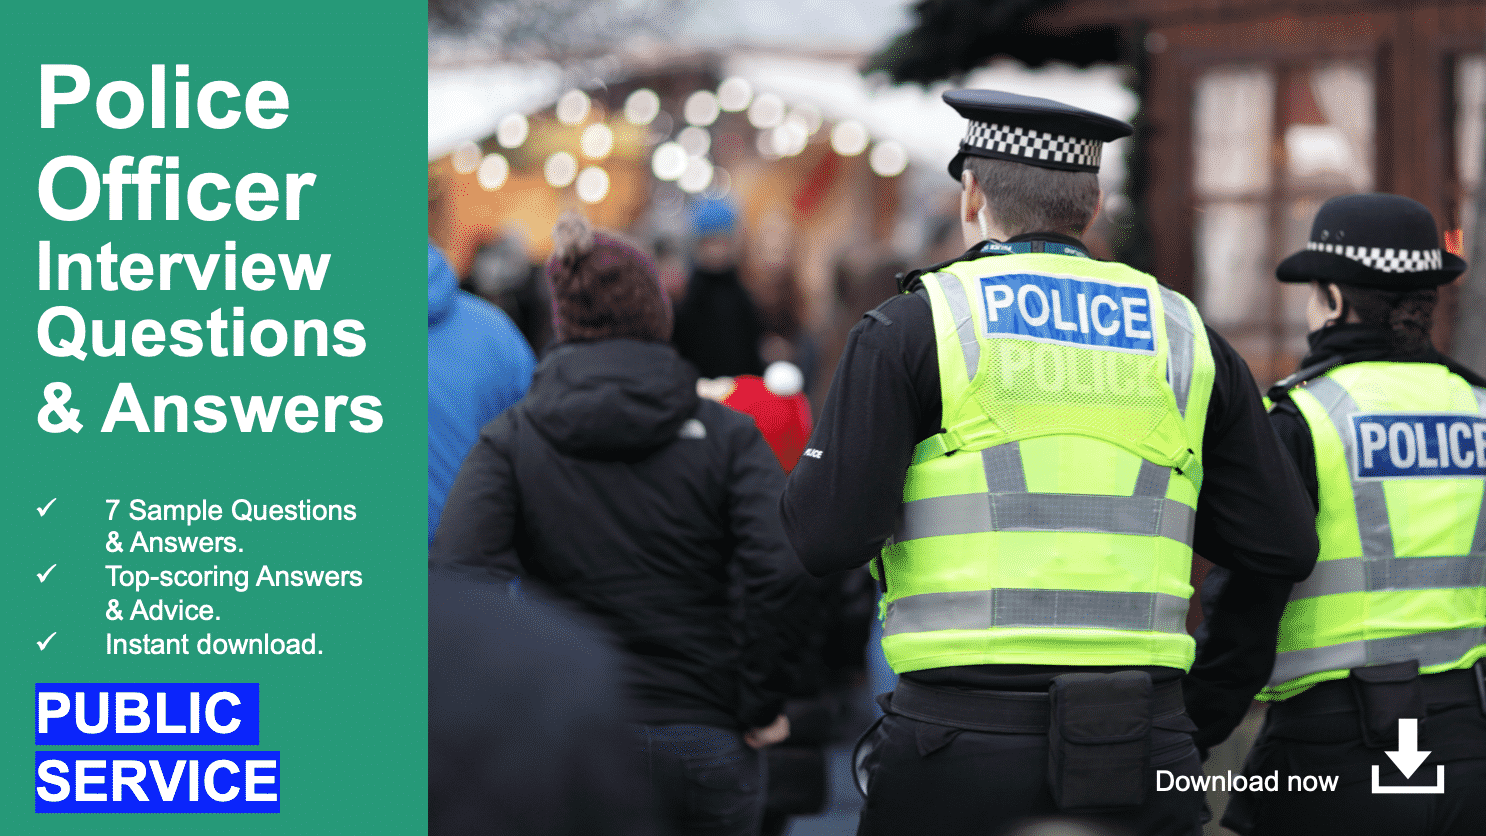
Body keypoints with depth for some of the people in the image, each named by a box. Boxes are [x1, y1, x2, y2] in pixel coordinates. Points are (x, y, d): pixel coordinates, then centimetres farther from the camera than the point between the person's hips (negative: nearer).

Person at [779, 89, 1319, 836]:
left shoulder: (911, 326, 2)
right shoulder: (1183, 338, 12)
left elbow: (829, 537, -7)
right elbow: (1286, 547, 10)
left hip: (961, 747, -3)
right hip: (1140, 762, 3)